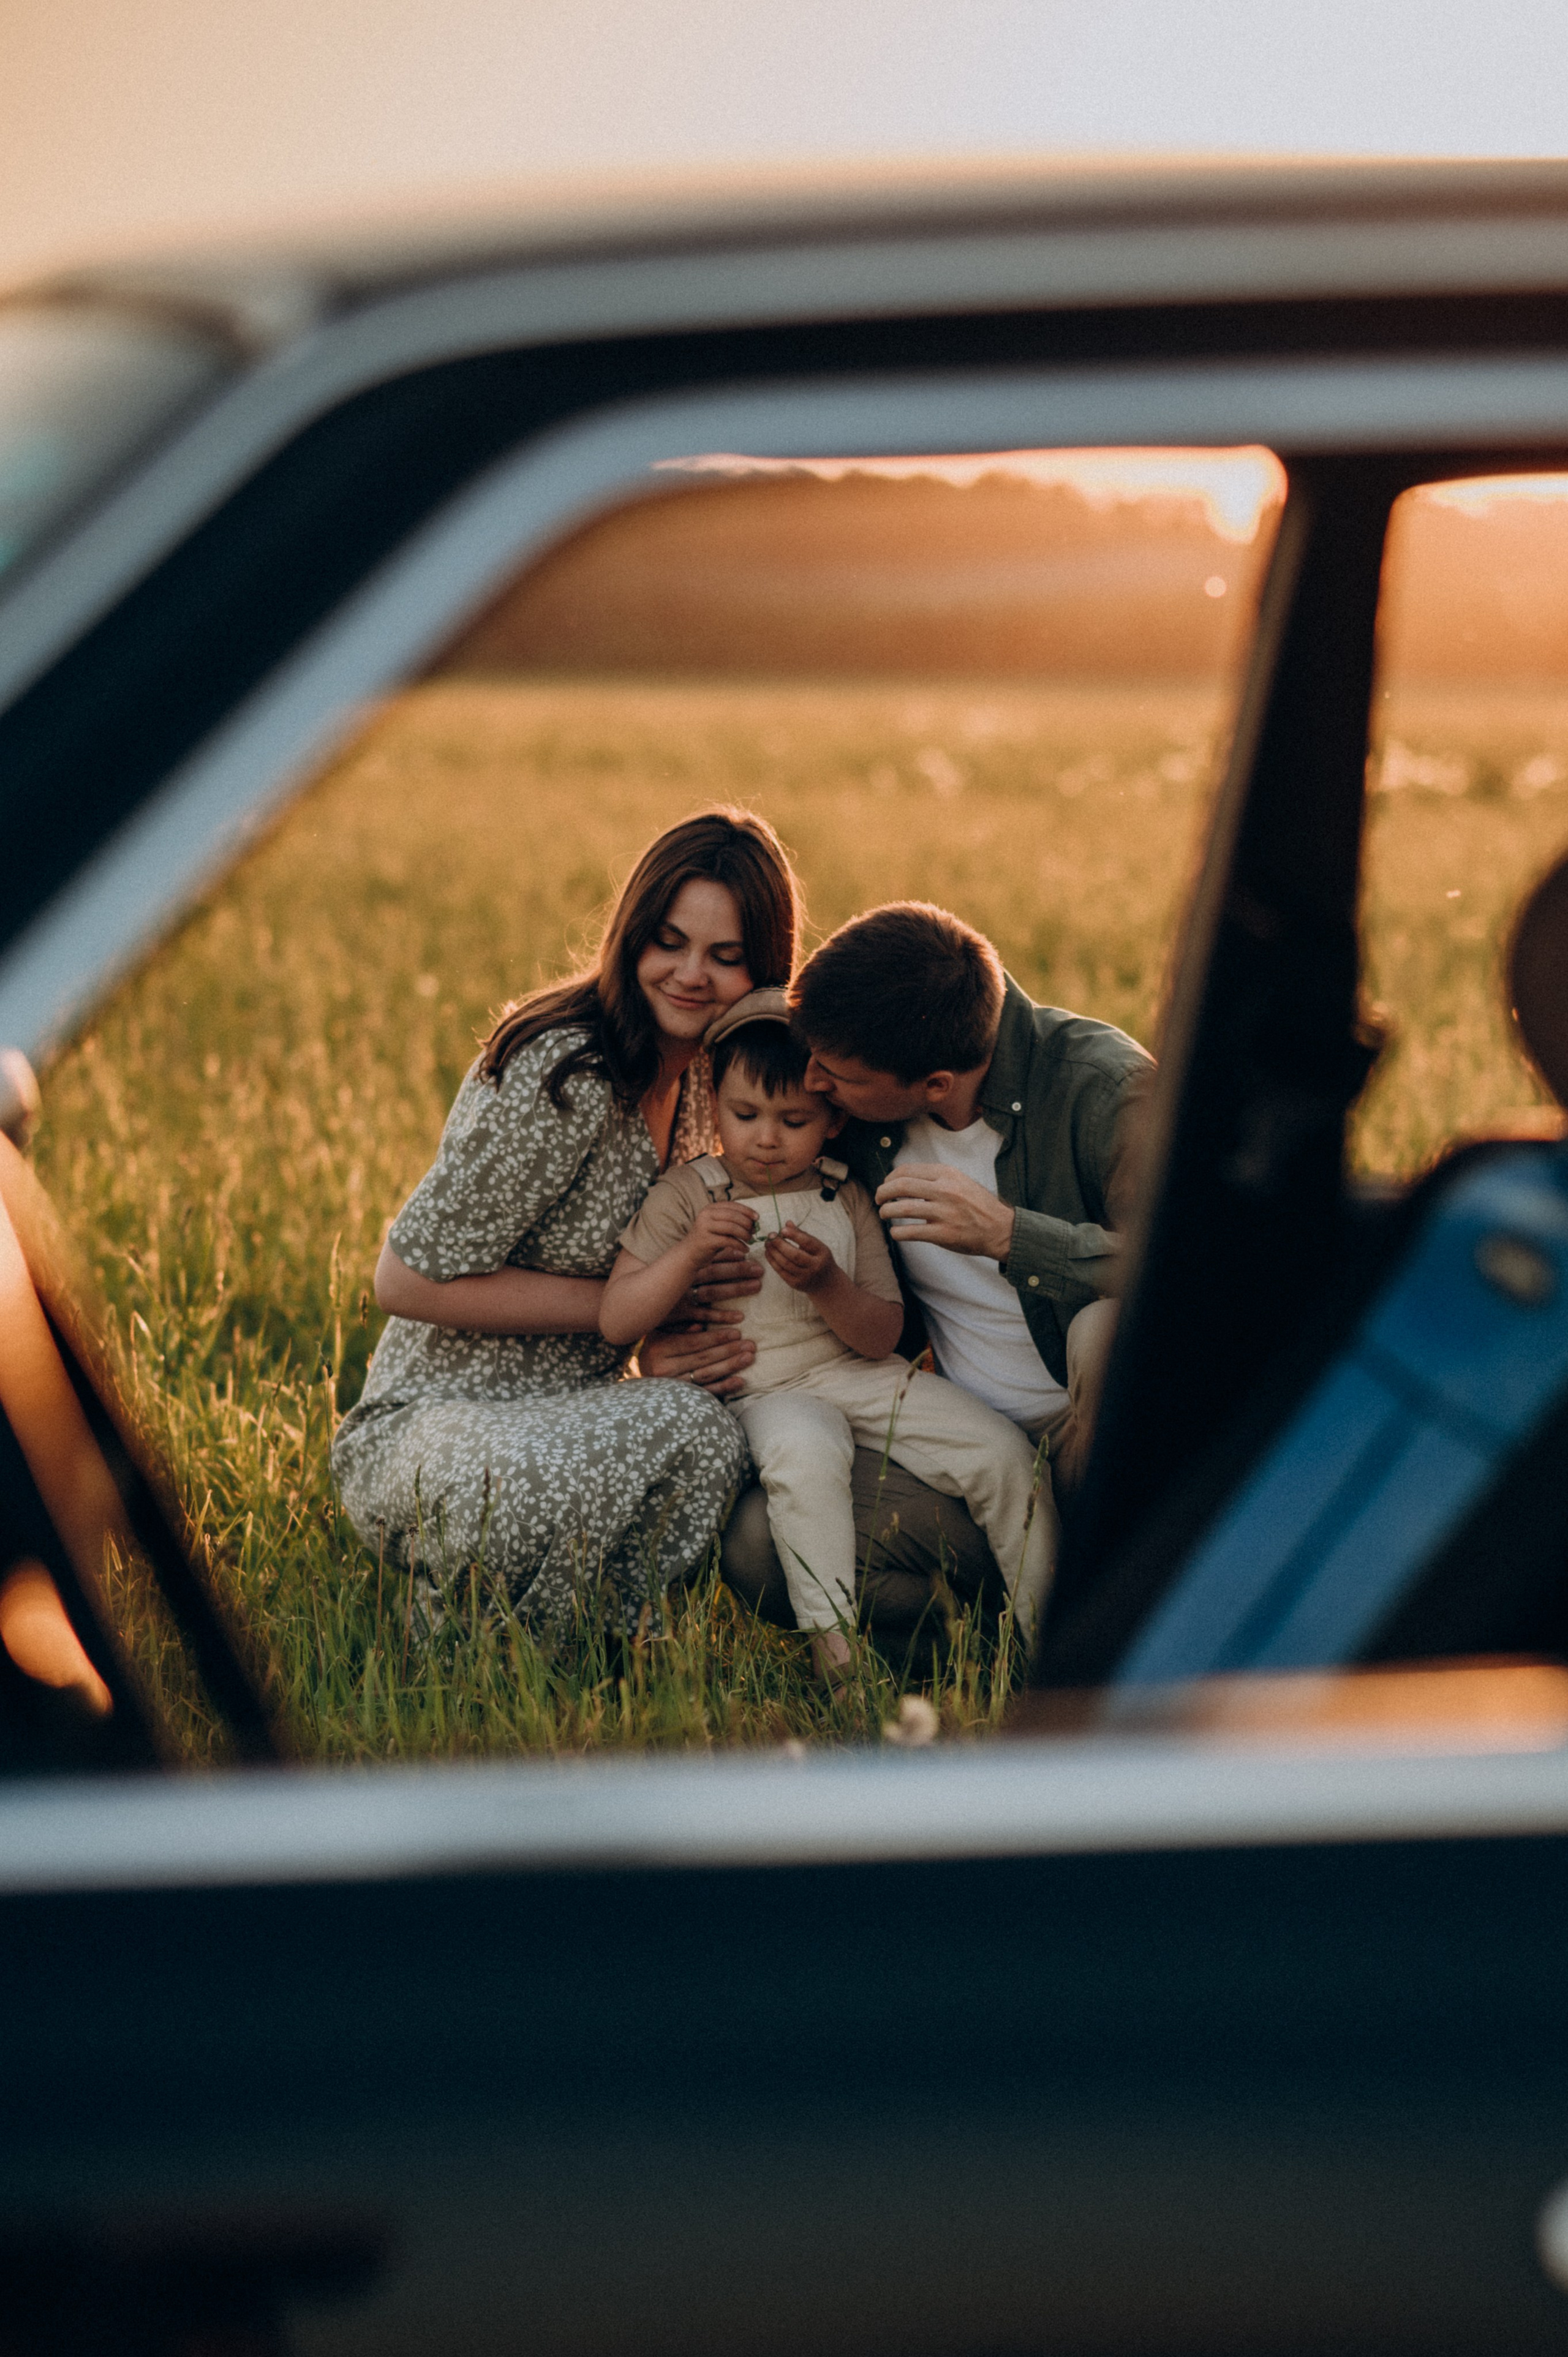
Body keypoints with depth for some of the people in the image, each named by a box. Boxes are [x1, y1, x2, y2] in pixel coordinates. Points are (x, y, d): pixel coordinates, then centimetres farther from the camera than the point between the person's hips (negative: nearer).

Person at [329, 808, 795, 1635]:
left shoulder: (690, 1074, 9)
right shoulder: (566, 1077, -19)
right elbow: (411, 1278, -18)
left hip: (573, 1413, 9)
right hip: (429, 1427, -8)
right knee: (686, 1429, -35)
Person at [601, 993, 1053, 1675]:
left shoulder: (845, 1199, 7)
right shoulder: (684, 1197, 0)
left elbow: (882, 1336, 2)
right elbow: (616, 1323, -9)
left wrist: (827, 1285, -19)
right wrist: (691, 1254, -23)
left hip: (860, 1373, 4)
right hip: (764, 1391, -4)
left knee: (1002, 1452, -13)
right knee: (805, 1455, -39)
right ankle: (836, 1649, -37)